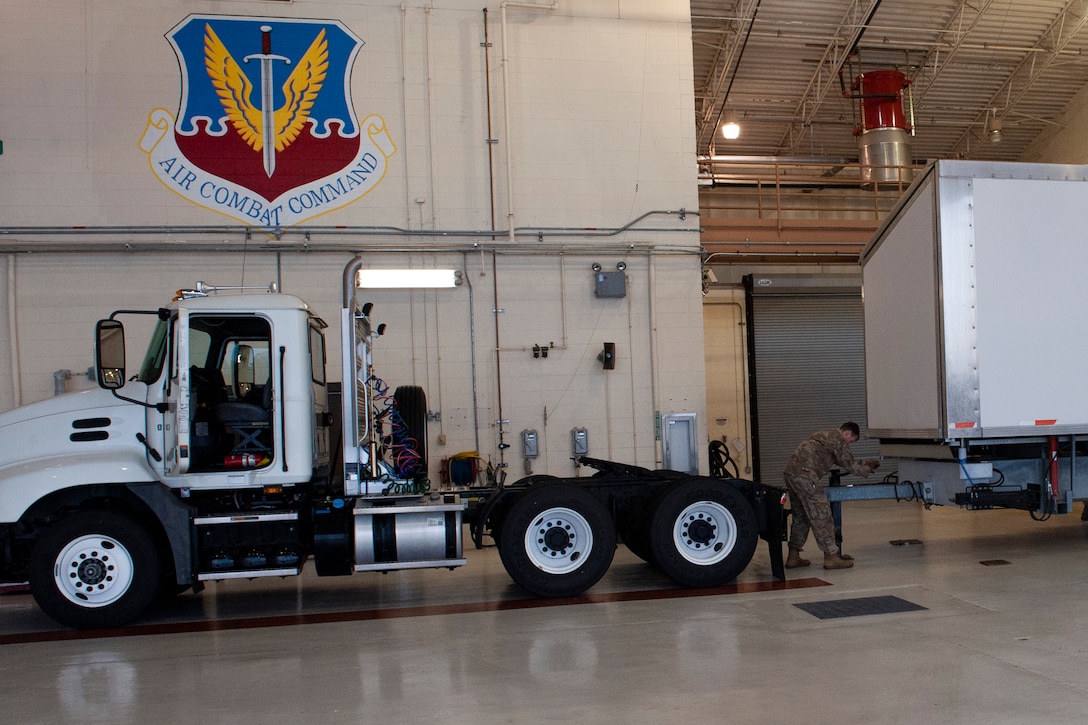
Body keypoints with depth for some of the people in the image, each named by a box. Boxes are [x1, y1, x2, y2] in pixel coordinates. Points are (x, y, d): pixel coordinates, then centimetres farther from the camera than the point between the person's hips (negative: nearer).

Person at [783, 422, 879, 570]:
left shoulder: (827, 435, 28)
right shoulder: (838, 438, -3)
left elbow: (843, 461, 37)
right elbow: (849, 464, -2)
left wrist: (864, 463, 36)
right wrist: (868, 470, 14)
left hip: (791, 473, 10)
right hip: (805, 474, -10)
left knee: (800, 517, 16)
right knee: (821, 516, -6)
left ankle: (793, 557, 19)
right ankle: (831, 557, -4)